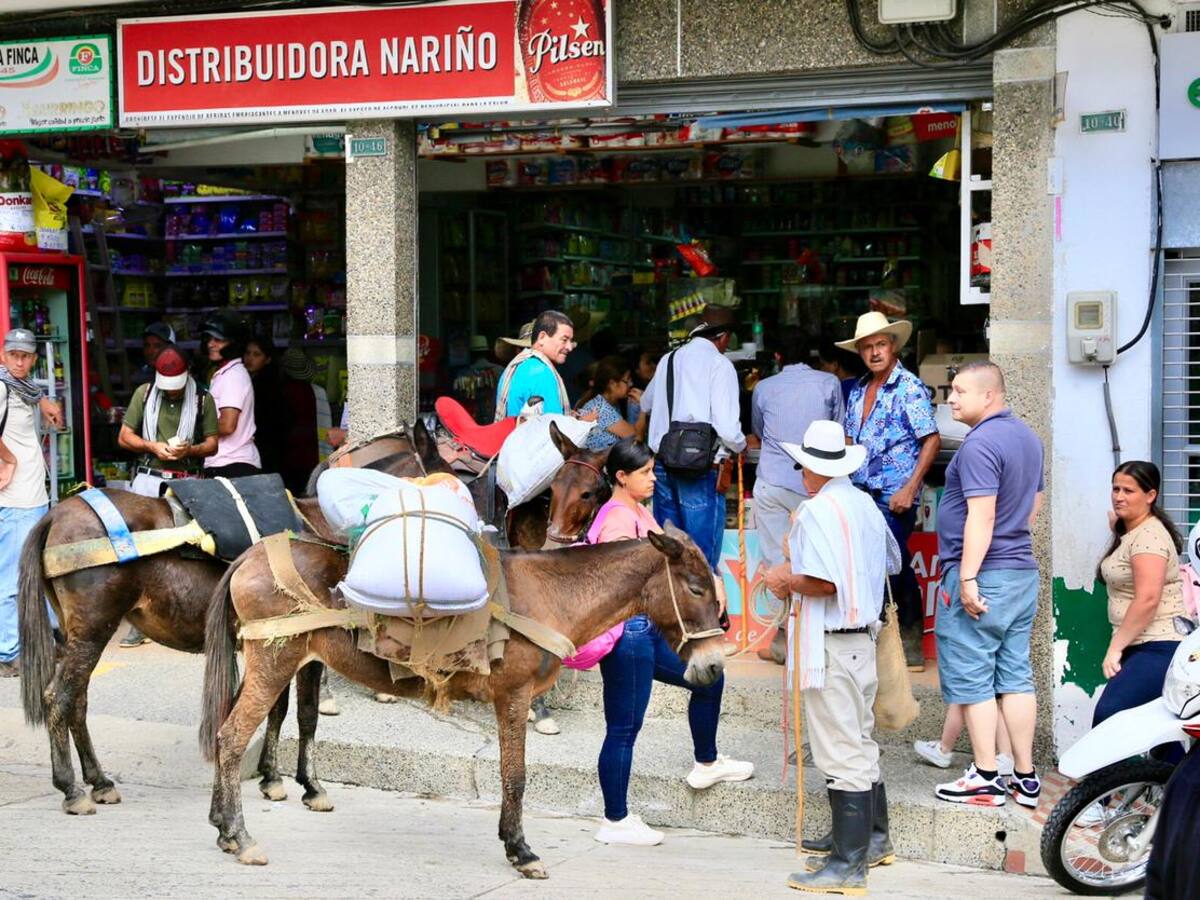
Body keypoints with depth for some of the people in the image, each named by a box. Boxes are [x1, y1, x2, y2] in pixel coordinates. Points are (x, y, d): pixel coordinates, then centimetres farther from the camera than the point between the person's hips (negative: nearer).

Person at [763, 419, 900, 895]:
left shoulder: (816, 511, -17)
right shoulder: (866, 505, 9)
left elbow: (823, 582, -27)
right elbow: (889, 562, 23)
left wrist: (786, 580, -7)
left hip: (830, 642, -9)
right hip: (864, 636, 9)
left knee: (841, 752, -7)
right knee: (860, 741, 20)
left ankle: (848, 864, -4)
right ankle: (871, 838, 32)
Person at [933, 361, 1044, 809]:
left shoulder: (980, 444, -17)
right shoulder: (1027, 437, 13)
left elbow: (981, 515, -24)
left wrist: (968, 577, -24)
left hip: (982, 576, -9)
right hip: (1023, 572, 9)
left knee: (971, 679, -1)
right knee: (1016, 676, 11)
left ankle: (986, 778, 1)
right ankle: (1025, 777, 13)